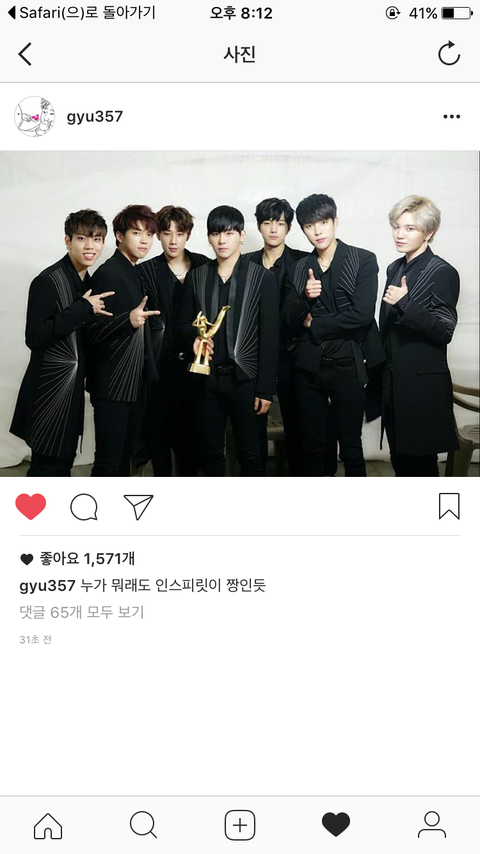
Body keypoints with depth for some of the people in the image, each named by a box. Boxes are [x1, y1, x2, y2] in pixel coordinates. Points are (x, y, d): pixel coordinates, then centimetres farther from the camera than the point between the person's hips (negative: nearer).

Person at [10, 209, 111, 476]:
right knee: (48, 466, -1)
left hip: (72, 386, 8)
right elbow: (34, 337, -23)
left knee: (63, 461, 17)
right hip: (50, 388, -8)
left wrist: (91, 312, -1)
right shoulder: (48, 281, -16)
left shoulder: (87, 281, 10)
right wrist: (83, 309, -22)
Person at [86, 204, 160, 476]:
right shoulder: (108, 274, -12)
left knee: (125, 455, 13)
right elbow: (93, 332, -18)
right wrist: (129, 321, -34)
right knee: (108, 461, -7)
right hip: (112, 385, -8)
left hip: (134, 383, 9)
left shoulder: (136, 275, 14)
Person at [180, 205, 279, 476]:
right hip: (207, 378, 3)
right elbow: (186, 321, 15)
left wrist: (266, 388, -9)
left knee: (250, 453, 3)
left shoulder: (262, 277, -2)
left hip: (245, 378, -3)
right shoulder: (197, 276, 9)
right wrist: (195, 338, -10)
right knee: (211, 451, 10)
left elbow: (270, 337, -5)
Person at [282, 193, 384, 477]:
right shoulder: (299, 270, 10)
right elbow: (291, 324, 5)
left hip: (348, 366, -4)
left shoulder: (364, 260, -2)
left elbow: (362, 315, -13)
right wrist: (304, 297, -14)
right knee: (313, 446, 11)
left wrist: (315, 325, -5)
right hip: (309, 367, 4)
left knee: (351, 448, 2)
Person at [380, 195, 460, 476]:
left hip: (423, 386, -7)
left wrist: (406, 303, -26)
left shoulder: (442, 272, -10)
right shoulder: (396, 269, 11)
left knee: (421, 464, 1)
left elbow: (445, 331, -16)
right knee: (400, 461, 14)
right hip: (394, 382, 7)